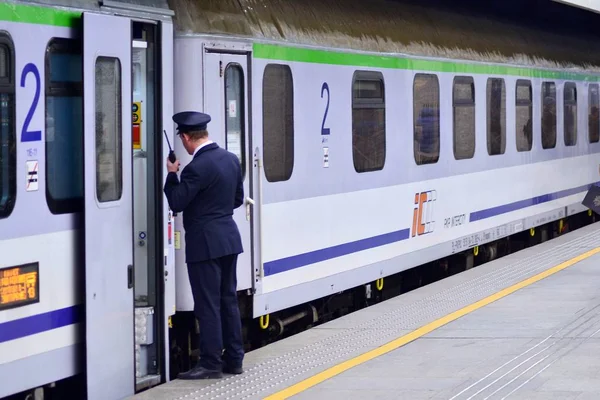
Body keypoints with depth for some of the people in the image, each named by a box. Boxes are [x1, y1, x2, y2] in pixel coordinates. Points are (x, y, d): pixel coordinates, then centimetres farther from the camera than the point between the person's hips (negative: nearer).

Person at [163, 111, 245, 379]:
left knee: (208, 305, -3)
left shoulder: (197, 168, -20)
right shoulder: (231, 159, 6)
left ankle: (211, 364, 0)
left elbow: (176, 203, -14)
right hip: (229, 238, 8)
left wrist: (171, 174, -2)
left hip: (205, 244, -8)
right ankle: (234, 358, 20)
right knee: (228, 300, 14)